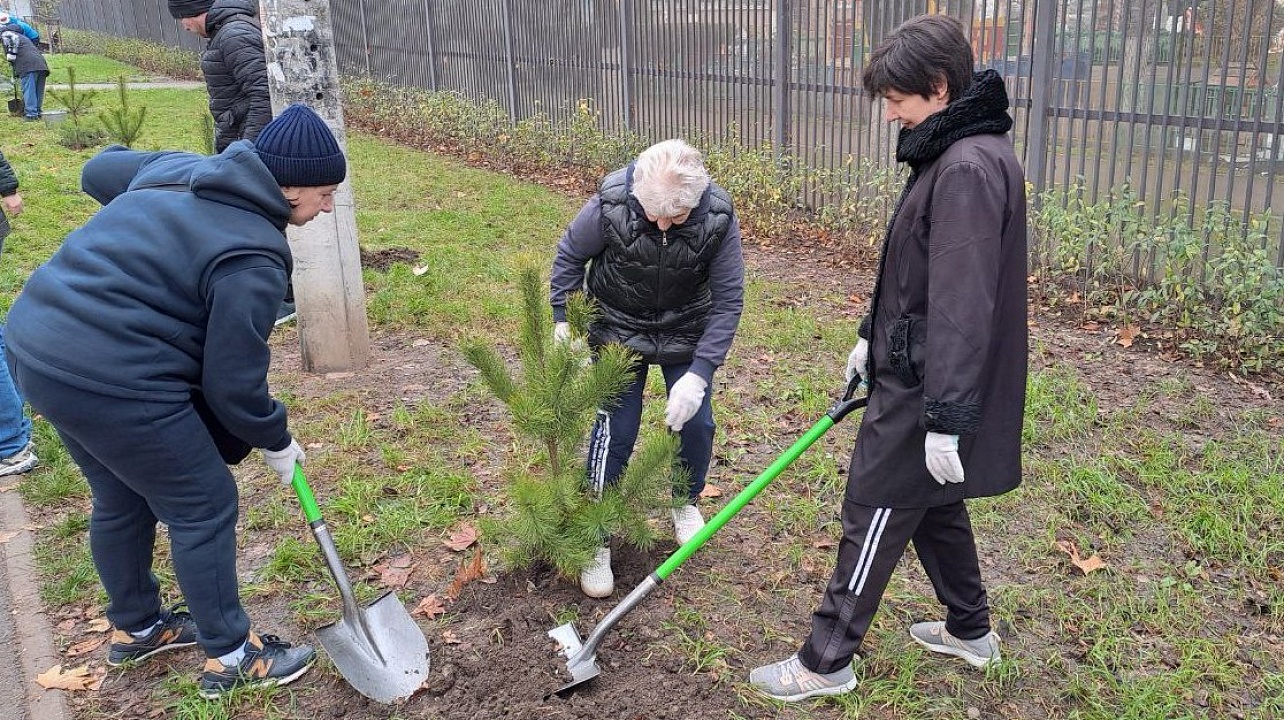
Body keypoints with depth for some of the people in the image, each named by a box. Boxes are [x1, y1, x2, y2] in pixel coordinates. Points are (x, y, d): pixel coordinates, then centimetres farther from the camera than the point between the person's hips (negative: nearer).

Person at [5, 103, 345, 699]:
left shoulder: (179, 167, 7)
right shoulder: (252, 257, -17)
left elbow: (100, 170, 27)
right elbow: (232, 381, -13)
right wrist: (276, 442, 4)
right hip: (111, 381, -9)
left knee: (120, 499, 26)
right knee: (203, 509, 7)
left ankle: (134, 628, 46)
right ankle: (230, 657, 22)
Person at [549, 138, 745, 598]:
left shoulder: (718, 219, -27)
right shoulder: (611, 205, -30)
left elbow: (728, 300, -20)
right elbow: (570, 255, -10)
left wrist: (700, 374, -26)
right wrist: (562, 320, -12)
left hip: (686, 332, 2)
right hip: (618, 330, -1)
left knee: (696, 423, 5)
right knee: (615, 429, -4)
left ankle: (686, 504, 36)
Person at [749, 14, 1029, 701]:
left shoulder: (970, 168, -23)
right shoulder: (950, 156, 10)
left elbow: (963, 308, -27)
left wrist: (947, 420, -26)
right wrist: (873, 337, 25)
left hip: (925, 390, -10)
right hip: (912, 369, 10)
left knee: (873, 520, 2)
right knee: (933, 506, 22)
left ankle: (825, 662, 17)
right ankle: (970, 629, 41)